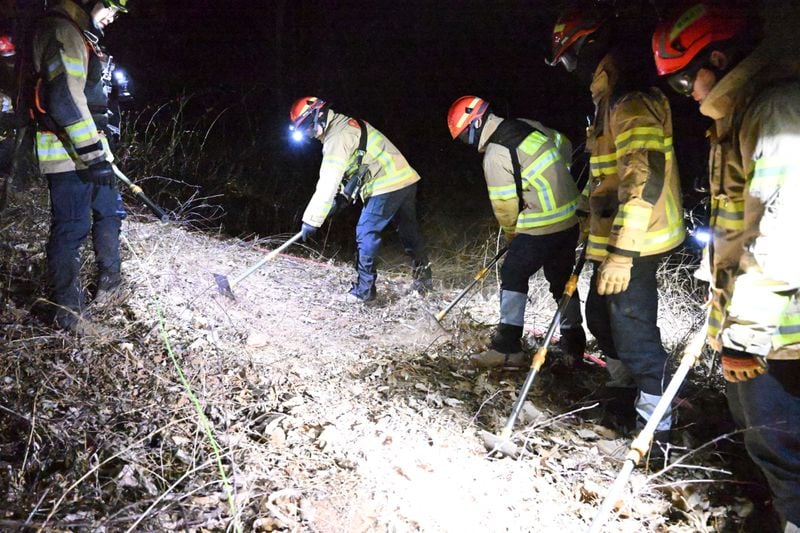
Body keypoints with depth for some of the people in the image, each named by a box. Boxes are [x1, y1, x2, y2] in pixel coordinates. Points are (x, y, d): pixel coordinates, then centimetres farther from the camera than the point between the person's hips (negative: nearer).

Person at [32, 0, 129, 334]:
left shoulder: (81, 36, 19)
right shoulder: (61, 31, -15)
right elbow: (64, 97, -24)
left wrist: (100, 150, 29)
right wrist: (93, 155, -24)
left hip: (86, 149, 11)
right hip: (69, 155, -11)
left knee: (110, 211, 20)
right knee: (71, 229, -5)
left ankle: (108, 282, 35)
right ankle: (68, 312, 4)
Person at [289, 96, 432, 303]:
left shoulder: (337, 137, -13)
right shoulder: (347, 124, 18)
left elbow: (327, 183, -18)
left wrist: (311, 220, -15)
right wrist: (343, 196, 9)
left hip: (387, 187, -10)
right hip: (406, 179, 10)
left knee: (366, 233, -2)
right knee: (409, 232, 20)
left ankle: (365, 288, 3)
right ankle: (423, 278, 33)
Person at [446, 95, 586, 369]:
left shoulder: (495, 155, -15)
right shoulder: (526, 126, 8)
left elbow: (504, 205, -9)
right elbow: (564, 145, 21)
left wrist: (512, 235, 9)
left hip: (541, 226, -8)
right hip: (570, 218, 8)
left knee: (513, 275, 4)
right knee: (563, 278, 17)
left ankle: (508, 347, 6)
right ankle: (574, 345, 27)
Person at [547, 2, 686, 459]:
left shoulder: (633, 101, -19)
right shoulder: (611, 99, 15)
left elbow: (645, 179, -27)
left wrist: (621, 254, -28)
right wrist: (592, 232, 28)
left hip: (632, 245, -11)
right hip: (612, 239, 11)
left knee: (633, 331, -5)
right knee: (602, 315, 23)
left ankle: (654, 432, 8)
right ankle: (622, 393, 42)